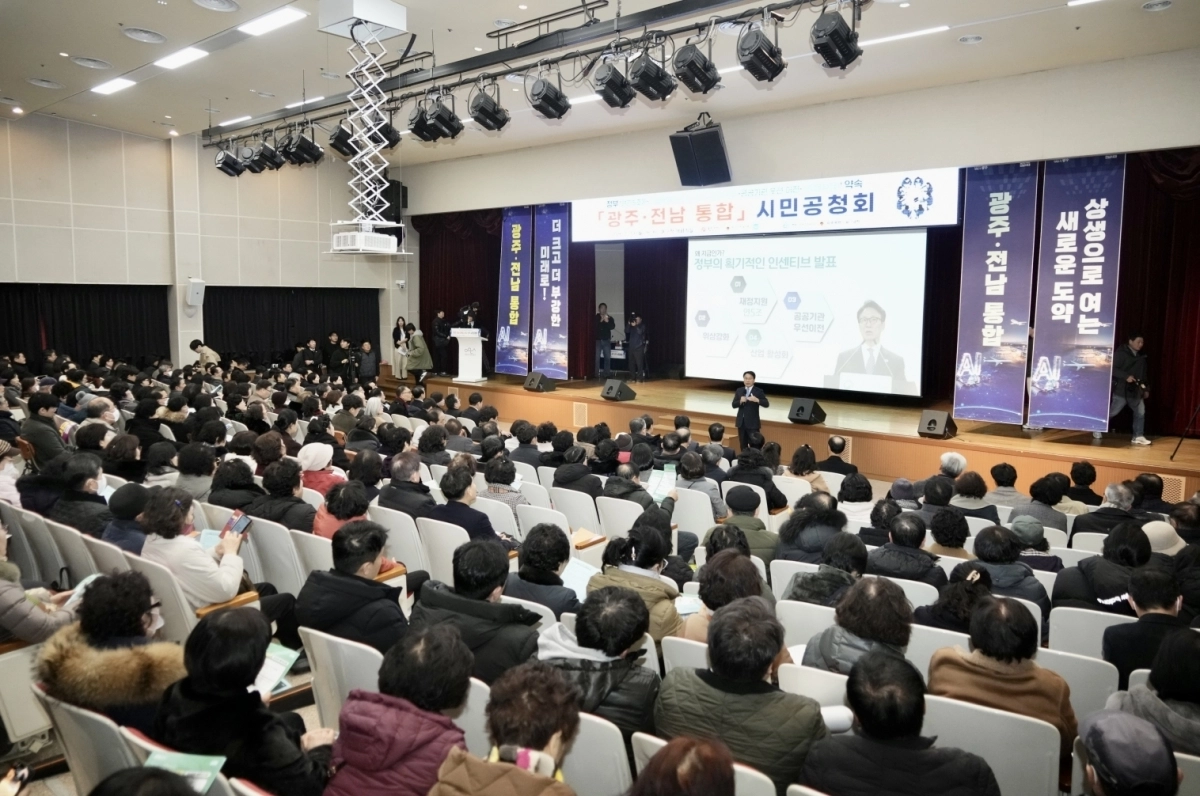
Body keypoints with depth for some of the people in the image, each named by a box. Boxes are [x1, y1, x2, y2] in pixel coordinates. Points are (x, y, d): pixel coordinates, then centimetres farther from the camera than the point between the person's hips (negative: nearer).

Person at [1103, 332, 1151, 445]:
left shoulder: (1141, 356, 12)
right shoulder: (1120, 353, -9)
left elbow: (1143, 374, 18)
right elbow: (1112, 369, -16)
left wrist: (1146, 389, 16)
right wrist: (1126, 376, -26)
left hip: (1136, 390, 7)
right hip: (1121, 389, -6)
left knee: (1140, 412, 0)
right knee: (1112, 412, -1)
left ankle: (1138, 437, 6)